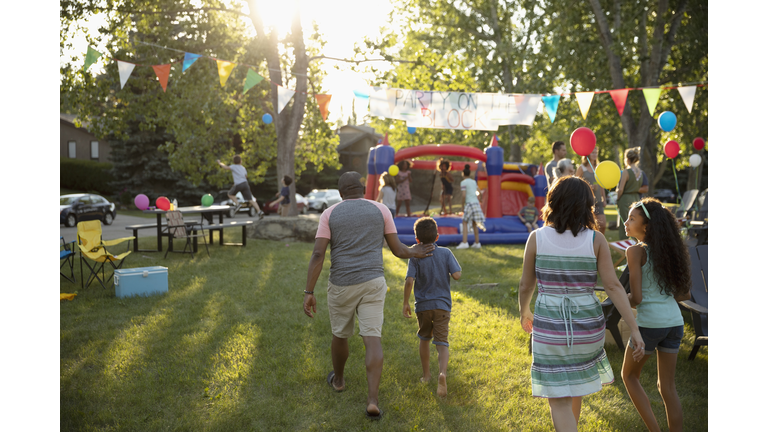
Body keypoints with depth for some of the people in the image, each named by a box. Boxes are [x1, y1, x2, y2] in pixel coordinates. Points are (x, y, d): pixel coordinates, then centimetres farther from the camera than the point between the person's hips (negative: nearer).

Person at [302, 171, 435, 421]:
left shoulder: (329, 214, -1)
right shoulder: (381, 210, 1)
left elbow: (317, 255, -10)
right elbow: (397, 250, 2)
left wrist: (309, 293, -10)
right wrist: (414, 253, 25)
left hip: (341, 285, 0)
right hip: (372, 284, 0)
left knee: (340, 334, 23)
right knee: (373, 341, -1)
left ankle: (338, 380, 44)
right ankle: (373, 401, -11)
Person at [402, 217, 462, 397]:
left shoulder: (415, 257, -6)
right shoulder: (445, 253, -3)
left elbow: (409, 281, -17)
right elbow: (457, 275, -11)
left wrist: (405, 303, -7)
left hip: (422, 306, 0)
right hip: (442, 305, 0)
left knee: (424, 339, 21)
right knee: (442, 343, -1)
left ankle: (426, 375, 31)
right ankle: (442, 373, -26)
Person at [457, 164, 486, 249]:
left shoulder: (464, 182, -5)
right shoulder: (474, 182, 16)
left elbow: (463, 195, -13)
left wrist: (462, 204, -1)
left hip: (469, 204, -7)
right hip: (476, 203, 7)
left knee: (464, 223, -3)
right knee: (474, 223, 12)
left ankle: (464, 243, -13)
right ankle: (477, 243, 11)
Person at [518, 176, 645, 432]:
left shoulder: (536, 238, -9)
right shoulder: (596, 240, -8)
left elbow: (526, 285, -1)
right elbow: (613, 287, -11)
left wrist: (524, 312, 18)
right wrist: (635, 330, -7)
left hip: (550, 328, -2)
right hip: (587, 326, 3)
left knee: (558, 400, 6)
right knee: (575, 384, 28)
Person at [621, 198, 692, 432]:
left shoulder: (636, 251, -11)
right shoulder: (668, 250, 8)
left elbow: (636, 297, -15)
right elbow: (685, 294, 12)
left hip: (650, 323, -6)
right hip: (675, 322, 6)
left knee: (629, 375, 17)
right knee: (667, 386, 15)